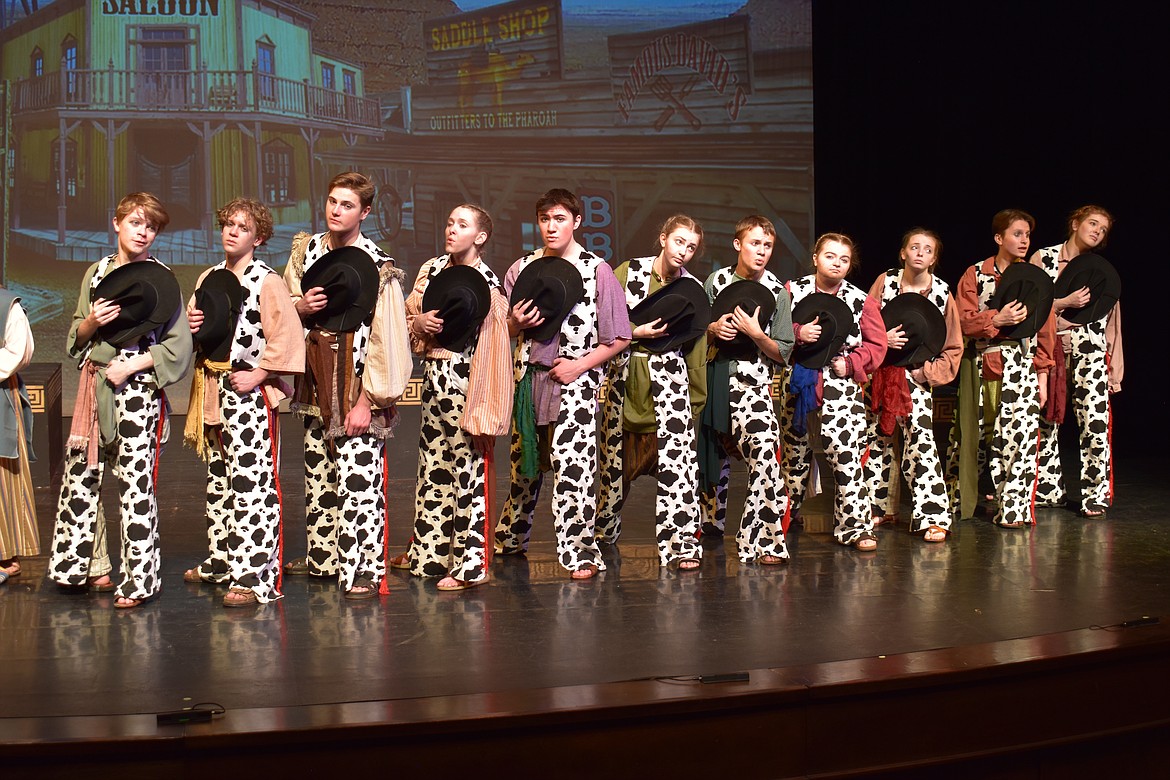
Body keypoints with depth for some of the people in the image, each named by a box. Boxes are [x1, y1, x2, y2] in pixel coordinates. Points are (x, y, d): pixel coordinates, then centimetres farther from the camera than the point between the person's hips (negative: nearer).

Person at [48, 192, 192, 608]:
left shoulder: (160, 278, -3)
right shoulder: (96, 273, 11)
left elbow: (179, 346, -6)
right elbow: (76, 338, 15)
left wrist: (130, 366, -13)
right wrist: (92, 321, -7)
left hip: (137, 389, -5)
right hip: (94, 386, 5)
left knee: (135, 481, -5)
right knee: (80, 476, 8)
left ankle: (138, 579, 3)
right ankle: (91, 564, 23)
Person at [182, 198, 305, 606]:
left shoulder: (268, 282, -9)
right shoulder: (209, 278, 13)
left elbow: (287, 339, -15)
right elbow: (192, 321, 25)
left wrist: (258, 374, -17)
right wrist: (192, 326, 3)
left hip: (250, 392, -8)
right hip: (212, 388, 8)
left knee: (251, 481, -11)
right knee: (218, 478, 18)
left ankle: (252, 576, -11)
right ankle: (221, 560, 31)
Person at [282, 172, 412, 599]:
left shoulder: (378, 268, -12)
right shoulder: (305, 251, 7)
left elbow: (386, 340, -14)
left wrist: (368, 399, -17)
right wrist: (300, 308, -7)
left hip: (356, 389, -6)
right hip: (317, 386, 6)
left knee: (358, 480, -8)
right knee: (318, 475, 16)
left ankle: (362, 569, -2)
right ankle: (323, 557, 29)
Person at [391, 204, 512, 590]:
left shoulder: (486, 283, -10)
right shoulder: (432, 270, 8)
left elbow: (493, 348, -12)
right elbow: (408, 317, 17)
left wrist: (483, 408, -17)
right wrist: (419, 322, -8)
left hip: (465, 381, -7)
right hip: (434, 378, 7)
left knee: (467, 470, -3)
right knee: (432, 466, 15)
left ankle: (470, 563, 2)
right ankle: (428, 552, 27)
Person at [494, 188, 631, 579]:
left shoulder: (597, 270, -1)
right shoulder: (521, 269, 9)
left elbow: (619, 338, -1)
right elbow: (504, 332, 17)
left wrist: (580, 365, -10)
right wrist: (516, 323, -5)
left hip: (575, 382, -4)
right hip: (528, 377, 4)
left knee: (573, 466, -12)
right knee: (524, 465, 14)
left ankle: (580, 552, -5)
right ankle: (510, 540, 31)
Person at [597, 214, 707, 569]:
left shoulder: (694, 288, 5)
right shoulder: (628, 272, 1)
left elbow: (695, 347, 9)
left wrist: (693, 402, 7)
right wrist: (637, 332, -12)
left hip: (670, 372, 0)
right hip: (625, 371, 0)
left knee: (677, 453, -16)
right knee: (616, 456, 8)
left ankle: (682, 543, -14)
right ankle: (604, 533, 29)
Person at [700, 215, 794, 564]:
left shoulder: (777, 292, 3)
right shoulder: (716, 281, 6)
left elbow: (782, 354, 3)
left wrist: (755, 333, -14)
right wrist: (713, 329, -7)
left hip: (752, 381, -2)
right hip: (713, 377, 2)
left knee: (765, 452, -20)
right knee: (713, 455, 10)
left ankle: (764, 541, -16)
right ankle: (711, 523, 32)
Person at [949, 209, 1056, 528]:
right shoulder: (975, 275, 2)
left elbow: (1045, 327, 5)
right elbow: (962, 321, -6)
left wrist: (1043, 373, 1)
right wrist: (996, 319, -20)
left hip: (1022, 366, 0)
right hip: (981, 366, 0)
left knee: (1019, 435, -10)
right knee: (969, 433, 12)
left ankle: (1013, 508, -3)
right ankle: (956, 498, 30)